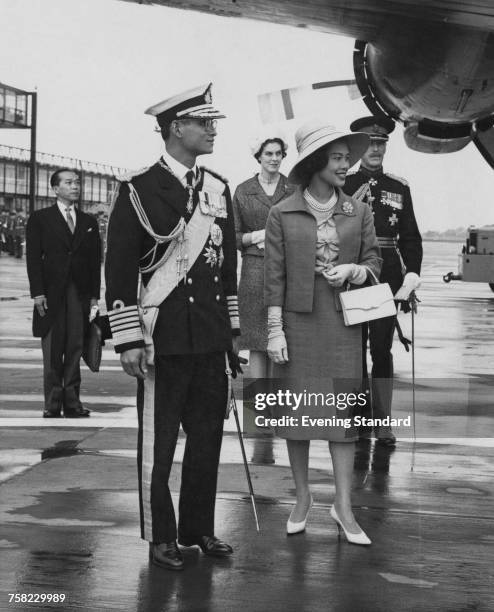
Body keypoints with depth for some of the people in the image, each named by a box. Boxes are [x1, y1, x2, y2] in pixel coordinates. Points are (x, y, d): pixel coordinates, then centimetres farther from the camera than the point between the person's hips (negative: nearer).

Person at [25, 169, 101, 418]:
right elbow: (33, 257, -1)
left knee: (75, 350, 1)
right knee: (52, 351, 0)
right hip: (51, 294, -2)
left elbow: (95, 260, 12)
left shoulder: (88, 222, 14)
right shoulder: (39, 219, 5)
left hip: (80, 294, 3)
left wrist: (94, 295, 4)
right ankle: (52, 403, 5)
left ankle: (72, 402, 6)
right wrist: (37, 292, -10)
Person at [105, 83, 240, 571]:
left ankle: (199, 528, 23)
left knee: (207, 438, 10)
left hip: (211, 338, 6)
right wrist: (128, 339, -12)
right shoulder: (140, 191, -6)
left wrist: (233, 329, 15)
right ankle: (160, 537, 14)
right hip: (164, 336, -5)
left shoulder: (218, 189, 12)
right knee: (158, 442, 3)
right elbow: (119, 269, -8)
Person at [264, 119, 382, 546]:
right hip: (298, 322, -1)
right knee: (296, 410, 5)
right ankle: (302, 498, 19)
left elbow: (374, 262, 12)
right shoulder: (283, 215, -1)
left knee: (343, 410, 0)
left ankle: (344, 505, 5)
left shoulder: (358, 213, 5)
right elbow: (274, 276, -2)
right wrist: (275, 330, -6)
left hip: (343, 323, 1)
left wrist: (353, 271, -10)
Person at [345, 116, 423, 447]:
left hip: (388, 280, 1)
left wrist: (411, 277, -4)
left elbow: (411, 238, 8)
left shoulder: (400, 188, 9)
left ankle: (383, 420, 4)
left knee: (382, 349, -1)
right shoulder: (343, 185, 4)